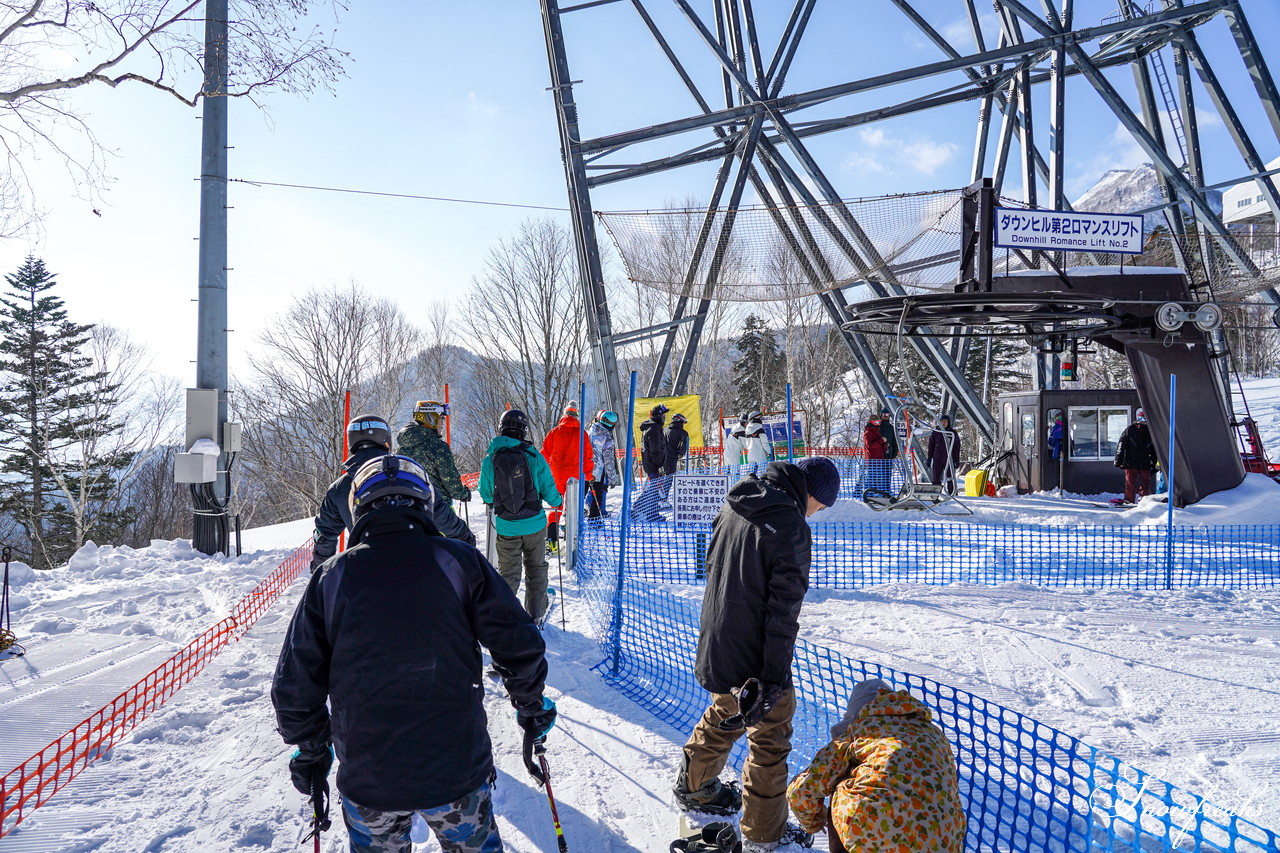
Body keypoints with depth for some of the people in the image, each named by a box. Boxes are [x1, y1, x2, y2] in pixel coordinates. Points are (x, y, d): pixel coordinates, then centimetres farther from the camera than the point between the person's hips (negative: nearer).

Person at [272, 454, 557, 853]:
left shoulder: (332, 576, -3)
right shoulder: (459, 561, -7)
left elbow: (294, 685, 0)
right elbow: (521, 648, -7)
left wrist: (311, 751, 16)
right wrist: (532, 708, 11)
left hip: (366, 779, 1)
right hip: (458, 770, -1)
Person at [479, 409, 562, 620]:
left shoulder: (490, 460, -8)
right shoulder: (534, 456, -12)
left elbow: (486, 495, 2)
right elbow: (548, 490, -6)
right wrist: (557, 501, 16)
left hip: (506, 527, 0)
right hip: (534, 524, 0)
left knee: (508, 572, 13)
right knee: (536, 568, 18)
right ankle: (535, 612, 27)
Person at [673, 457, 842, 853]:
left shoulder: (734, 505, 1)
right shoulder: (791, 527, -23)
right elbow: (783, 609, -22)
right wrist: (774, 678, -18)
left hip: (715, 642, 8)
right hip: (754, 655, -8)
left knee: (725, 716, 28)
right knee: (770, 735, 10)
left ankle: (694, 787, 47)